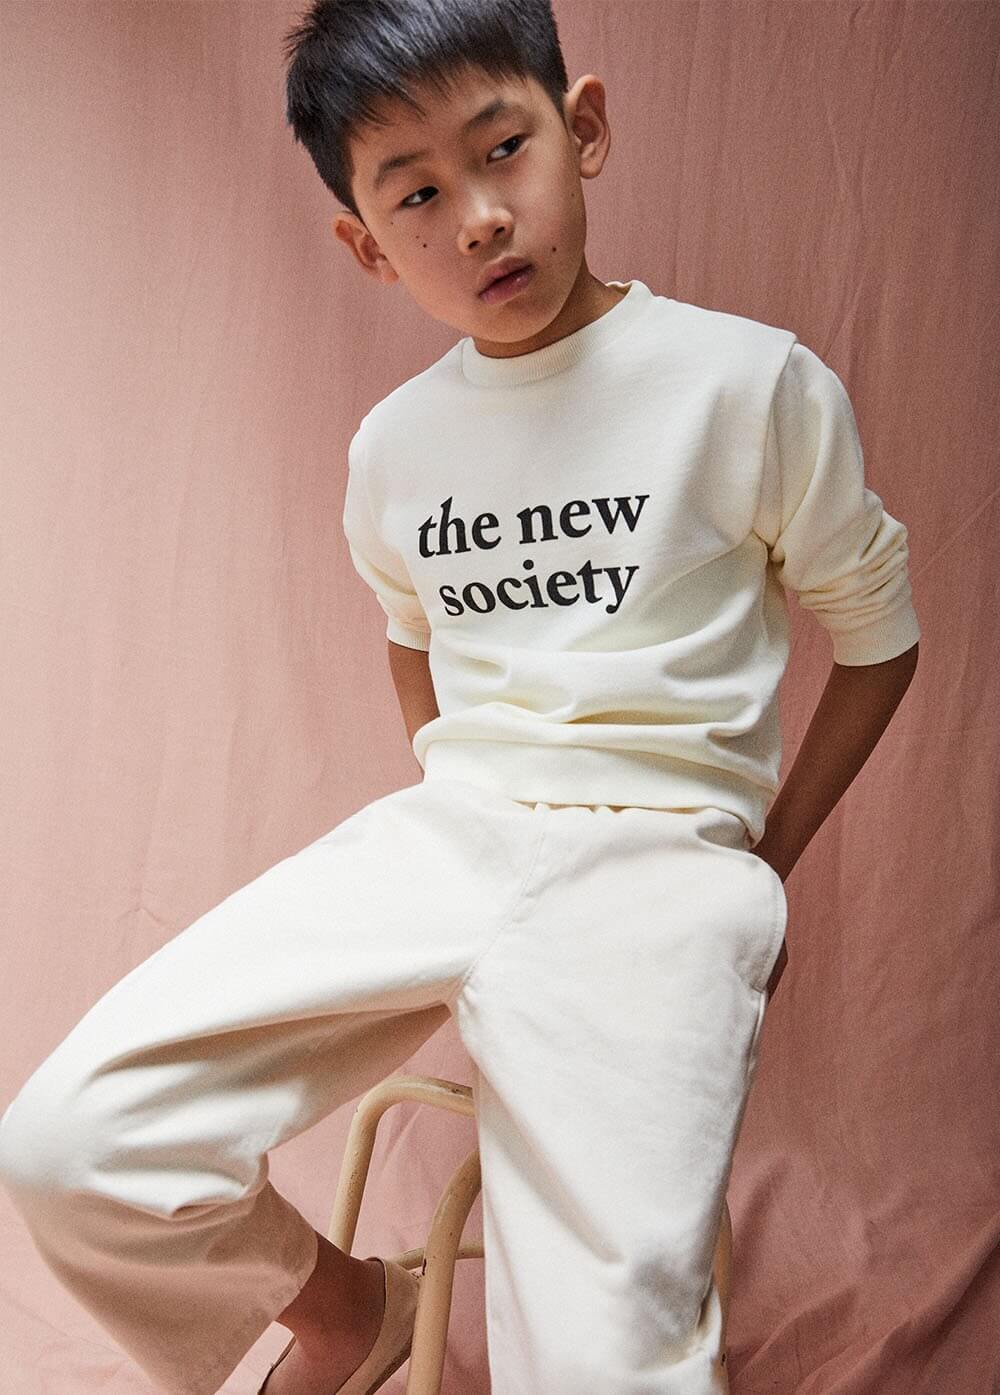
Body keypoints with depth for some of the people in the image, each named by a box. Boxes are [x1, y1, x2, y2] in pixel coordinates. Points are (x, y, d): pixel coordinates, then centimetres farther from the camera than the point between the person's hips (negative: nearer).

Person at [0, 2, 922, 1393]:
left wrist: (770, 860, 8)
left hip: (654, 860, -4)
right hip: (443, 830, 5)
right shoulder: (393, 444, 10)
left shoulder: (752, 381, -3)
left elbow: (876, 633, 8)